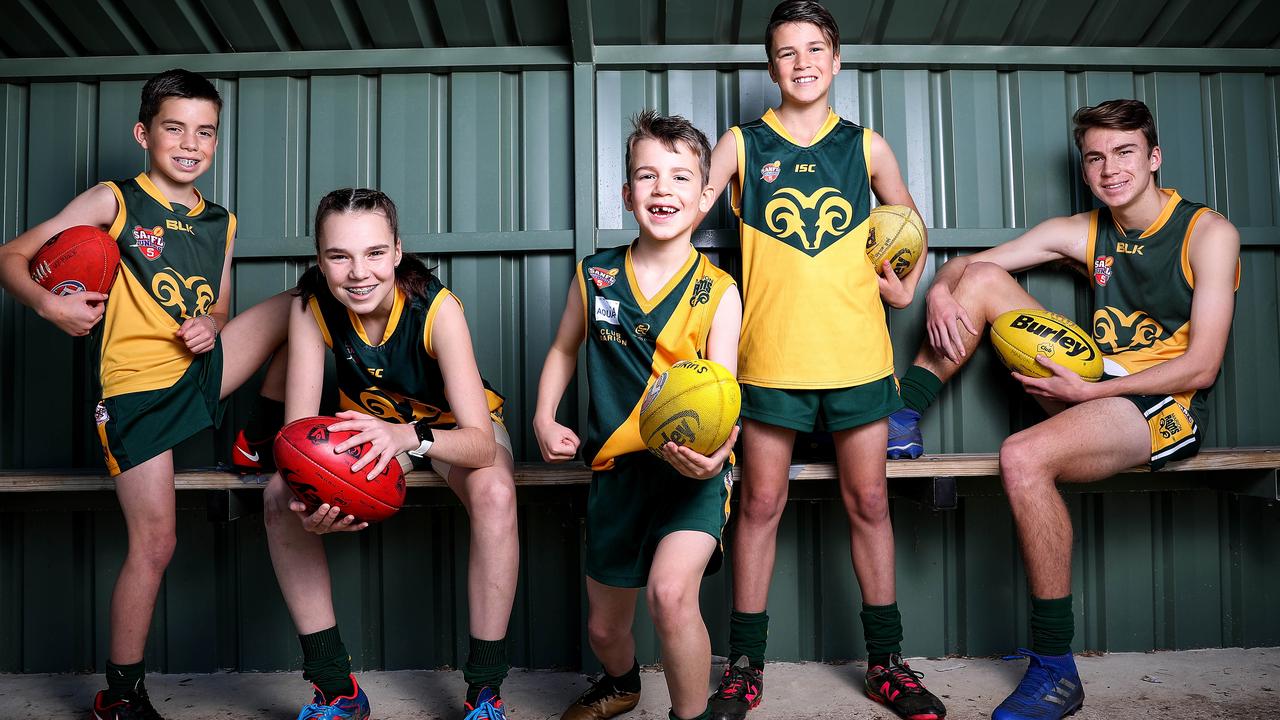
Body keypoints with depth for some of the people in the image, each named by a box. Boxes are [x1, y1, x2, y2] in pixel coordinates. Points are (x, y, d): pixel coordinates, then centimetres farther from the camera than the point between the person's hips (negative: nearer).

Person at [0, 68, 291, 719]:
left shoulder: (221, 223, 13)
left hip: (203, 369, 5)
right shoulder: (113, 202, 0)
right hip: (137, 388, -5)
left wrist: (211, 326, -2)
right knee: (154, 544, -8)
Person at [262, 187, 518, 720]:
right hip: (372, 425, 4)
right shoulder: (312, 307, -22)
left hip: (452, 427, -3)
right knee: (280, 496, -20)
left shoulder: (437, 307, -32)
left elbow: (481, 441, -38)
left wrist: (409, 436, -59)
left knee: (493, 493, -35)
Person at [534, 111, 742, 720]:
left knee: (670, 592, -29)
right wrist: (544, 421, 2)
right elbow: (564, 350, 15)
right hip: (616, 469, 4)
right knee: (603, 627, 17)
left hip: (691, 470, -3)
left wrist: (715, 451, -35)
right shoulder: (595, 276, -1)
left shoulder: (716, 291, -8)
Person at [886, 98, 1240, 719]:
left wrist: (1088, 392, -19)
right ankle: (900, 424, -5)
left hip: (1165, 408, -6)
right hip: (1092, 384, 6)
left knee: (1023, 457, -35)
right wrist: (942, 291, -15)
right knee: (981, 278, -5)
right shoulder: (1083, 232, 9)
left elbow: (1201, 367, -13)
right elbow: (963, 265, 9)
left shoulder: (1207, 233, -6)